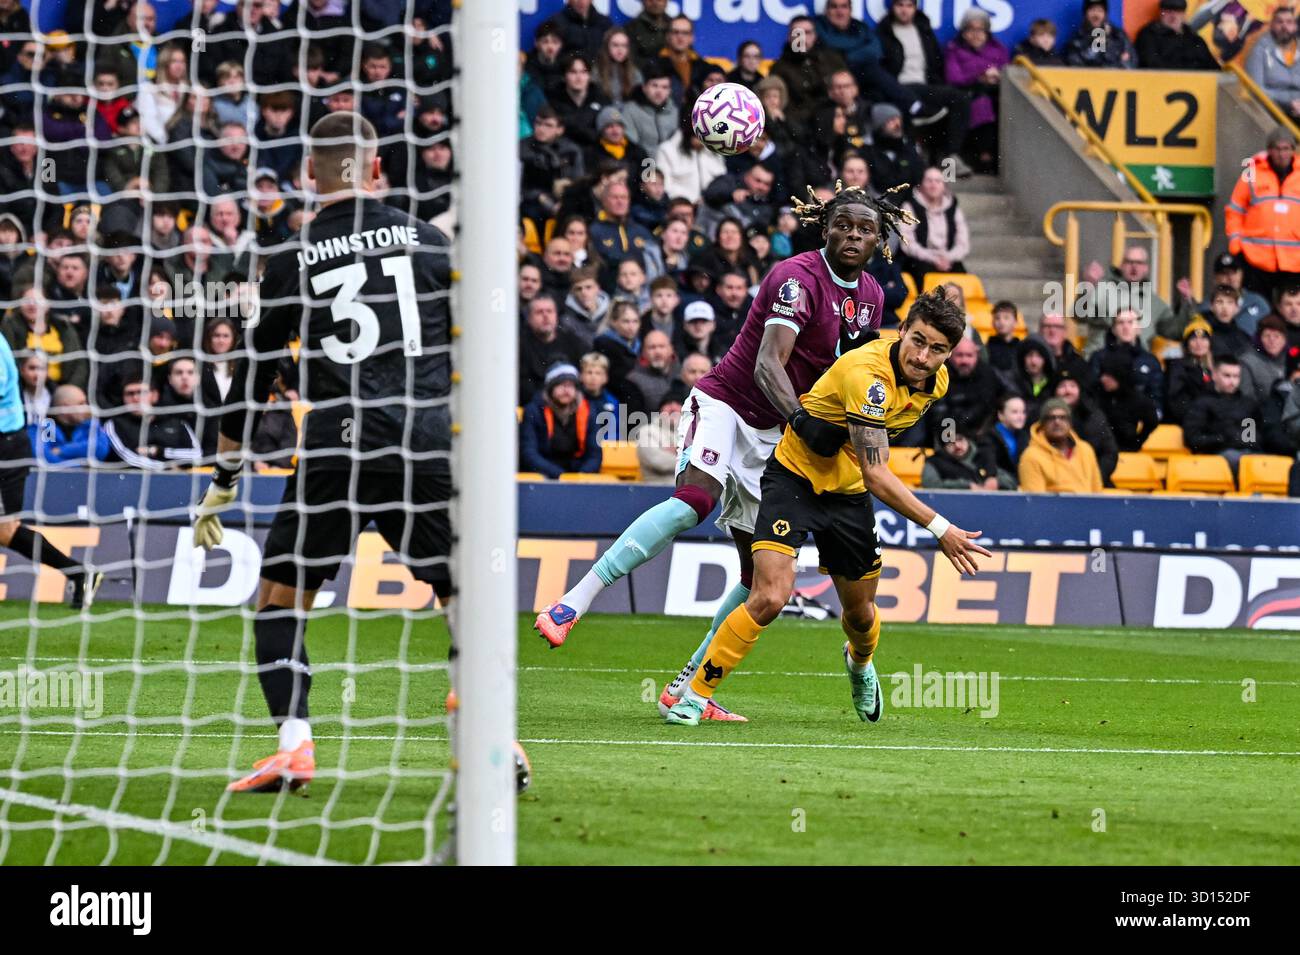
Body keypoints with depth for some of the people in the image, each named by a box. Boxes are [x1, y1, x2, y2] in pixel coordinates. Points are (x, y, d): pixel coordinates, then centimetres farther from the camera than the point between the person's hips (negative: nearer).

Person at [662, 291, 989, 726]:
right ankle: (695, 692, -7)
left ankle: (859, 661, 52)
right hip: (795, 476, -7)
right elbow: (876, 476, -34)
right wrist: (939, 528, -35)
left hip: (848, 493, 7)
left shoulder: (936, 380, -6)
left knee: (860, 613, 14)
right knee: (770, 596, -23)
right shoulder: (868, 374, -32)